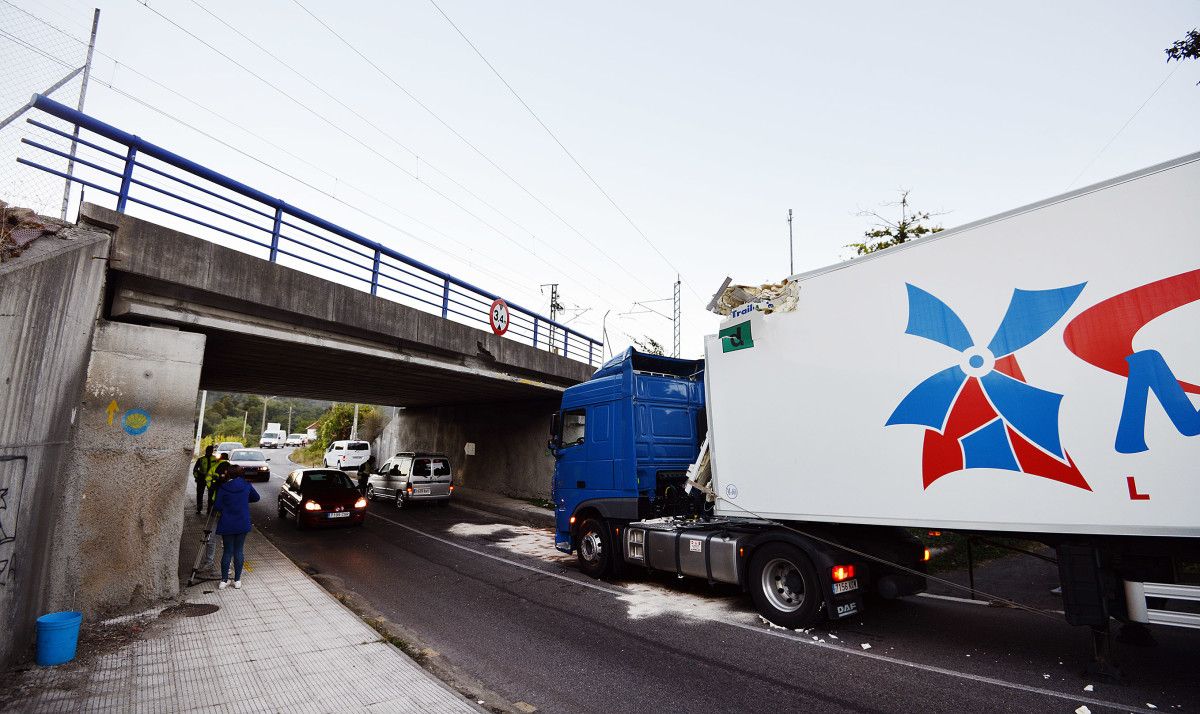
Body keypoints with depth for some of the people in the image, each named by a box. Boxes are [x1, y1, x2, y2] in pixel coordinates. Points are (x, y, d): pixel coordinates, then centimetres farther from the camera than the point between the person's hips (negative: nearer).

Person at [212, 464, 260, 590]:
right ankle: (237, 580, 11)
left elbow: (217, 505, -9)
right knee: (238, 551, 8)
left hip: (227, 525, -1)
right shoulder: (246, 486, 1)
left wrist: (226, 507, 10)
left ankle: (224, 581, 11)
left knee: (227, 551, 8)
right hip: (243, 524, 1)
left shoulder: (223, 488, -6)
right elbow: (256, 497, 14)